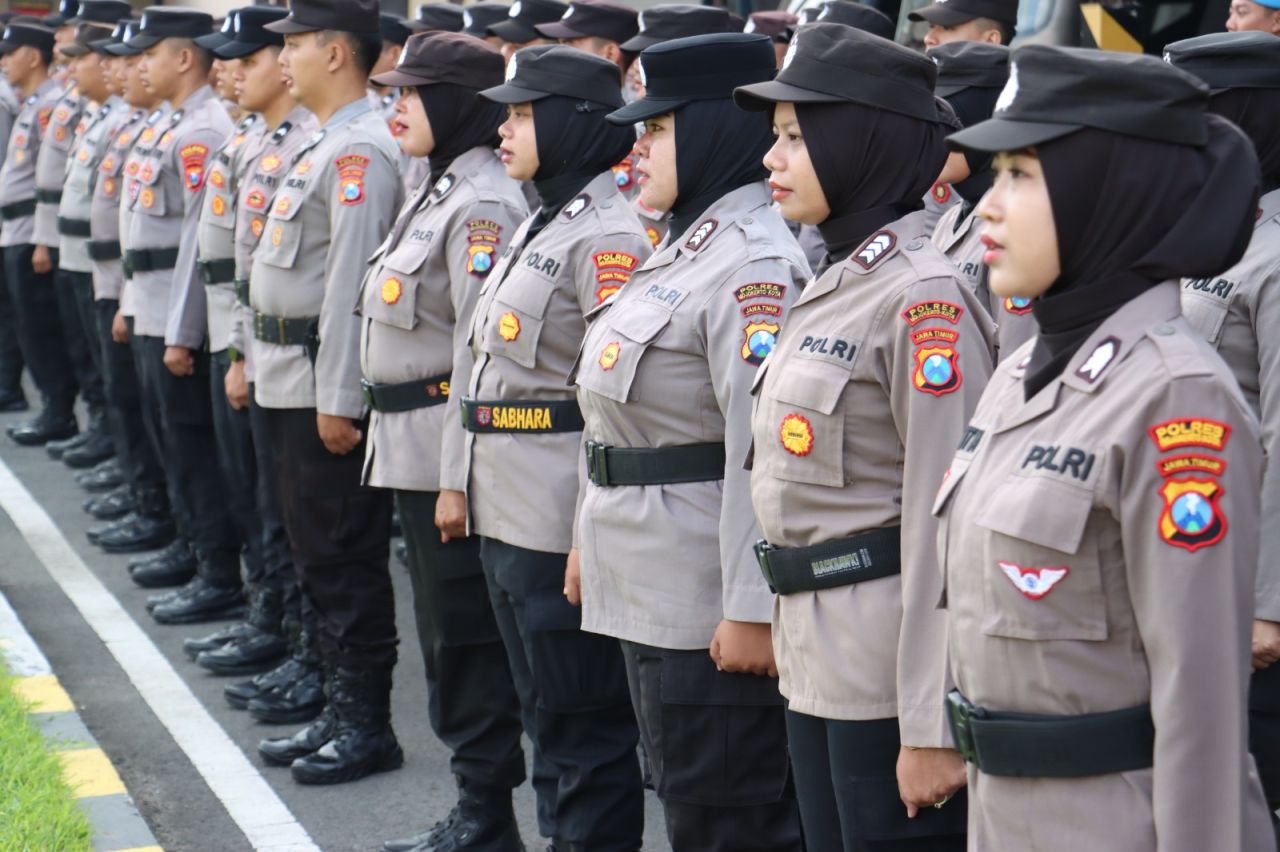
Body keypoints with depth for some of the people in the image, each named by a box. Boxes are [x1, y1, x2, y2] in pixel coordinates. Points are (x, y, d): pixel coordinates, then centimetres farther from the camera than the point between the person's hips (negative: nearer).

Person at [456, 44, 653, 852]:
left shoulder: (606, 238, -15)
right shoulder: (538, 226, 14)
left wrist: (593, 536, -20)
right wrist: (459, 479, 18)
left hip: (563, 522, -10)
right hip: (505, 513, 10)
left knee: (584, 724, 0)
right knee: (544, 710, 17)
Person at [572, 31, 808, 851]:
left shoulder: (754, 265, -18)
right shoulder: (686, 247, 14)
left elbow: (763, 449, -23)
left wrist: (751, 608, -24)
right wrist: (594, 540, 21)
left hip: (707, 603, -10)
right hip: (648, 591, 10)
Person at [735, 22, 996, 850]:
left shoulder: (923, 299, -17)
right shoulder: (837, 283, 12)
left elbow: (945, 525, -19)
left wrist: (931, 728, -20)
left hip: (892, 664, -9)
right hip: (815, 656, 9)